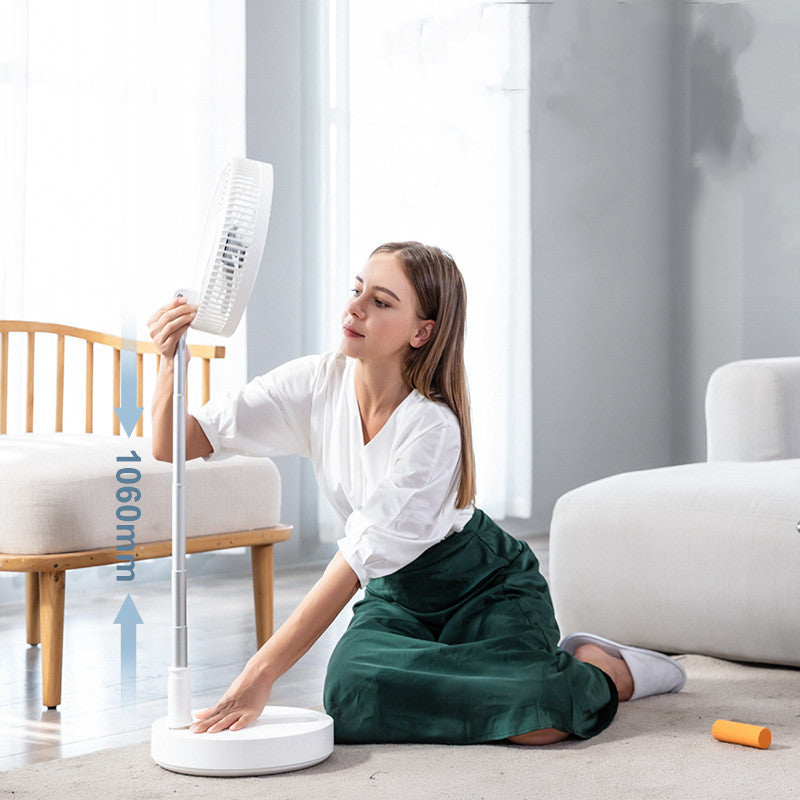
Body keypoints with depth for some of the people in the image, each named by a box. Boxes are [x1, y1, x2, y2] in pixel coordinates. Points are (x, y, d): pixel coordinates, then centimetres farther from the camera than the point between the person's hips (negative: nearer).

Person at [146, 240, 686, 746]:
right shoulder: (317, 384, -12)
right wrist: (173, 363, -35)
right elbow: (175, 446, -14)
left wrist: (259, 677, -35)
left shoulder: (434, 429, -28)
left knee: (535, 720, -34)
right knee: (354, 691, -29)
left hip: (487, 585, -5)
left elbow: (357, 561, -32)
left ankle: (606, 667, 5)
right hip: (396, 595, 5)